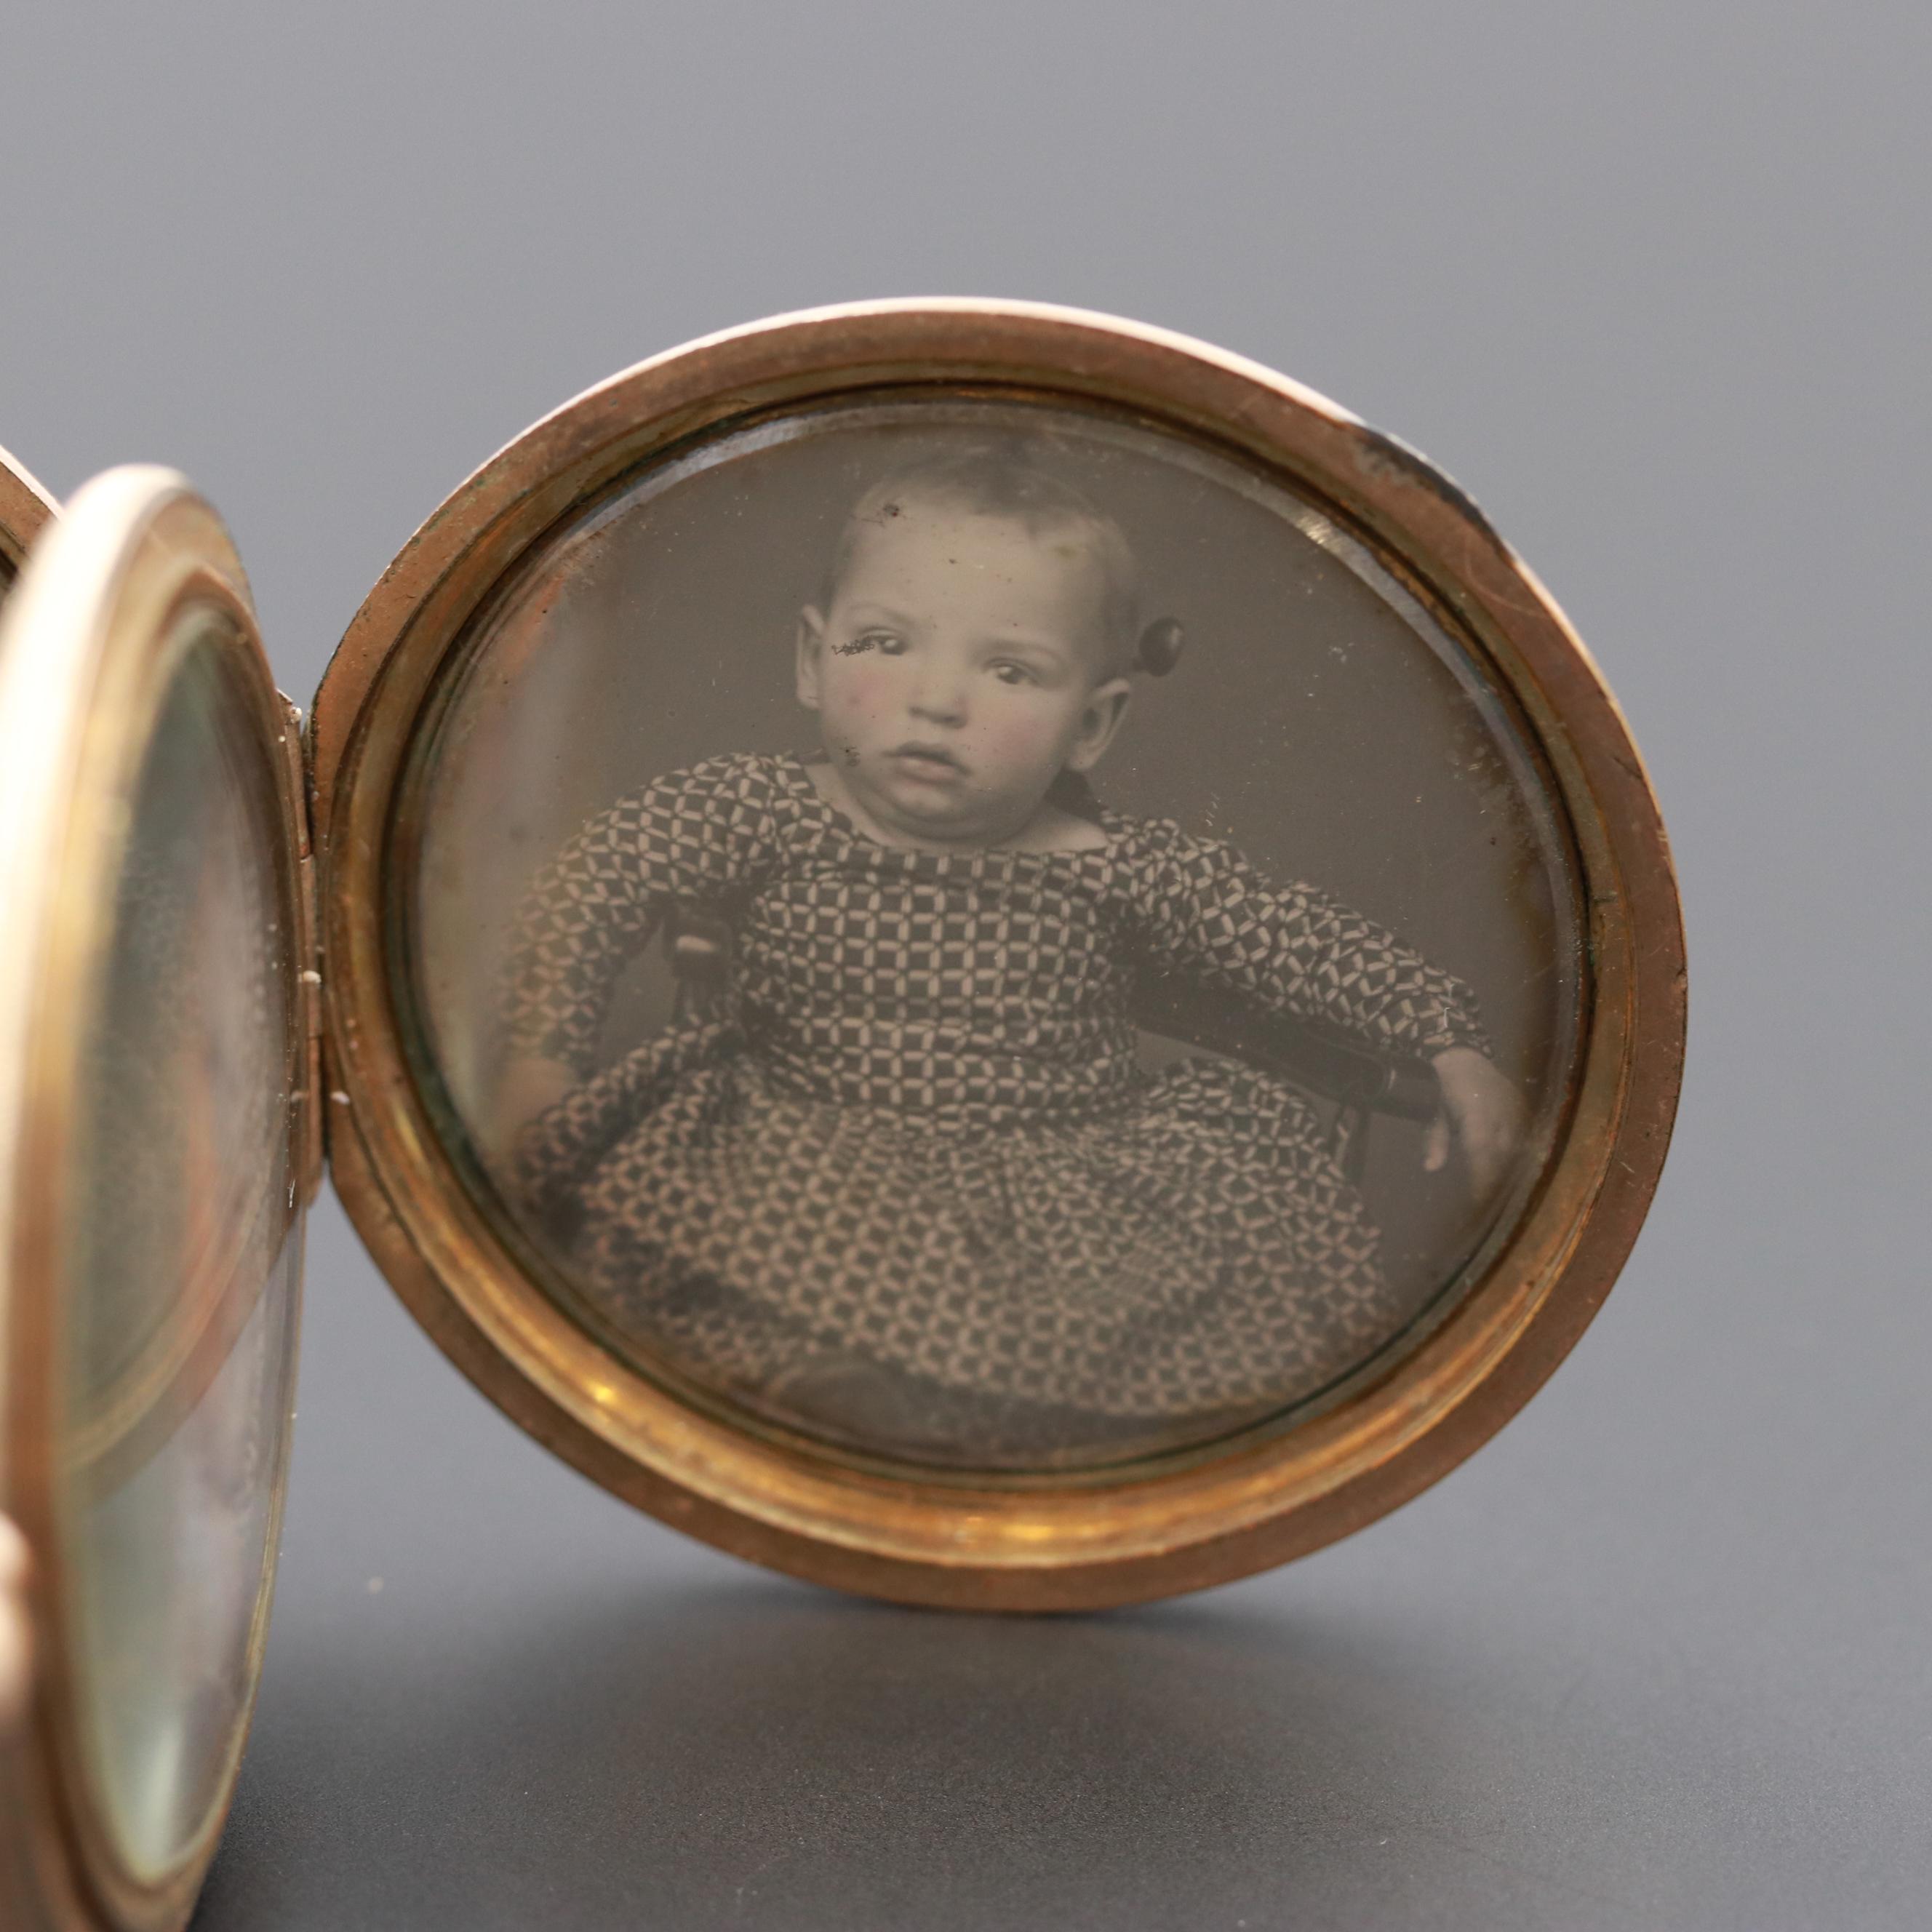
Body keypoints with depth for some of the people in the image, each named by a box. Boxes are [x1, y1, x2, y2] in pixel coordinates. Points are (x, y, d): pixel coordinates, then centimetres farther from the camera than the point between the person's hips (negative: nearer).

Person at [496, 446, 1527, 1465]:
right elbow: (592, 880, -7)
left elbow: (1312, 944, 4)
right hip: (805, 1171, -1)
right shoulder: (759, 812, -5)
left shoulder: (1129, 872, -3)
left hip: (1075, 1179, 1)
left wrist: (1454, 1049, -2)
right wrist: (541, 1048, -20)